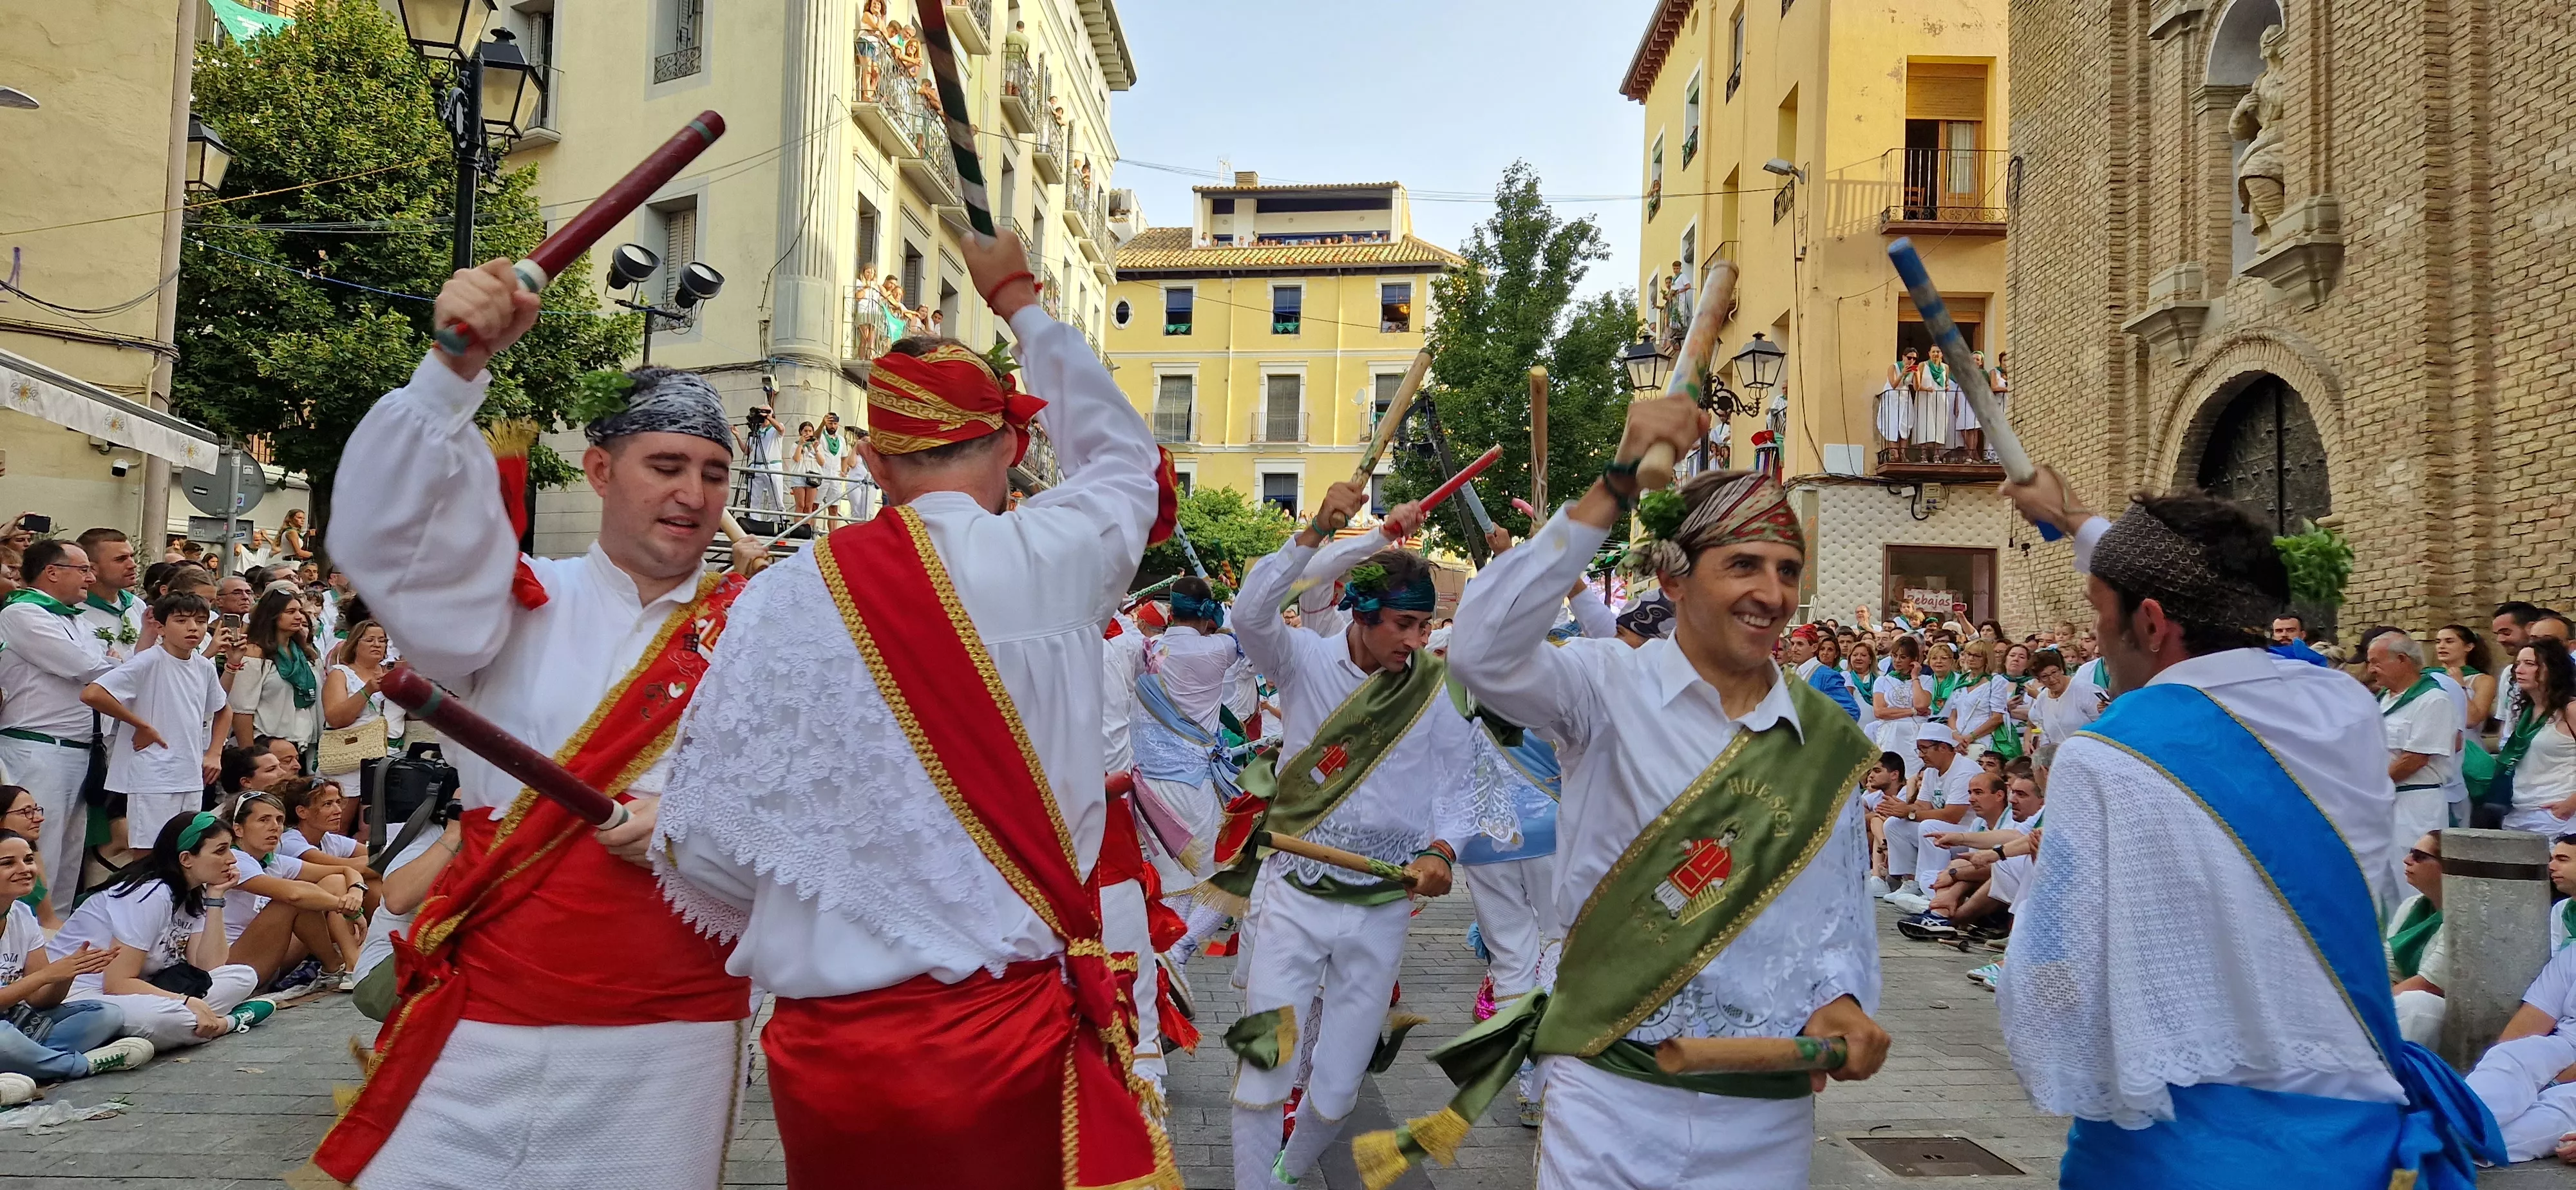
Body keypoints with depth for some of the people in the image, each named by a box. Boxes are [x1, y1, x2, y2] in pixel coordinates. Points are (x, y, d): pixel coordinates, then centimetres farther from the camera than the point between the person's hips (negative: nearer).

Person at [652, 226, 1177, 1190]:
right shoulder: (1053, 558, -8)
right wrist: (1018, 301, 29)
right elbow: (1119, 453, 15)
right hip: (1018, 1033, -1)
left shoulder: (783, 597, -6)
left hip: (829, 1042, 2)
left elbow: (706, 845, -4)